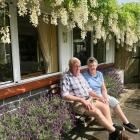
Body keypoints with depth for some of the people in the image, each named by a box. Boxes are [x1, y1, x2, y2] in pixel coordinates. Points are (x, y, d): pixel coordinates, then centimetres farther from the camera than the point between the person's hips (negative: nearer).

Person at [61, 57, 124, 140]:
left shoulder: (80, 75, 15)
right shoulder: (66, 78, -9)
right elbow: (65, 95, -20)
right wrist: (82, 100, -23)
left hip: (89, 99, 8)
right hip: (78, 103, -8)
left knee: (105, 107, -9)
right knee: (97, 112, -25)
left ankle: (112, 132, -9)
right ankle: (115, 132, -11)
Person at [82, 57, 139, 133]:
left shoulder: (99, 74, 9)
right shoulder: (84, 75, -9)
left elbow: (103, 88, 8)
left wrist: (105, 96, -12)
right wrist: (99, 97, -23)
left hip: (101, 95, 5)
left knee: (113, 100, -17)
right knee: (105, 103, -29)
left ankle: (126, 122, -14)